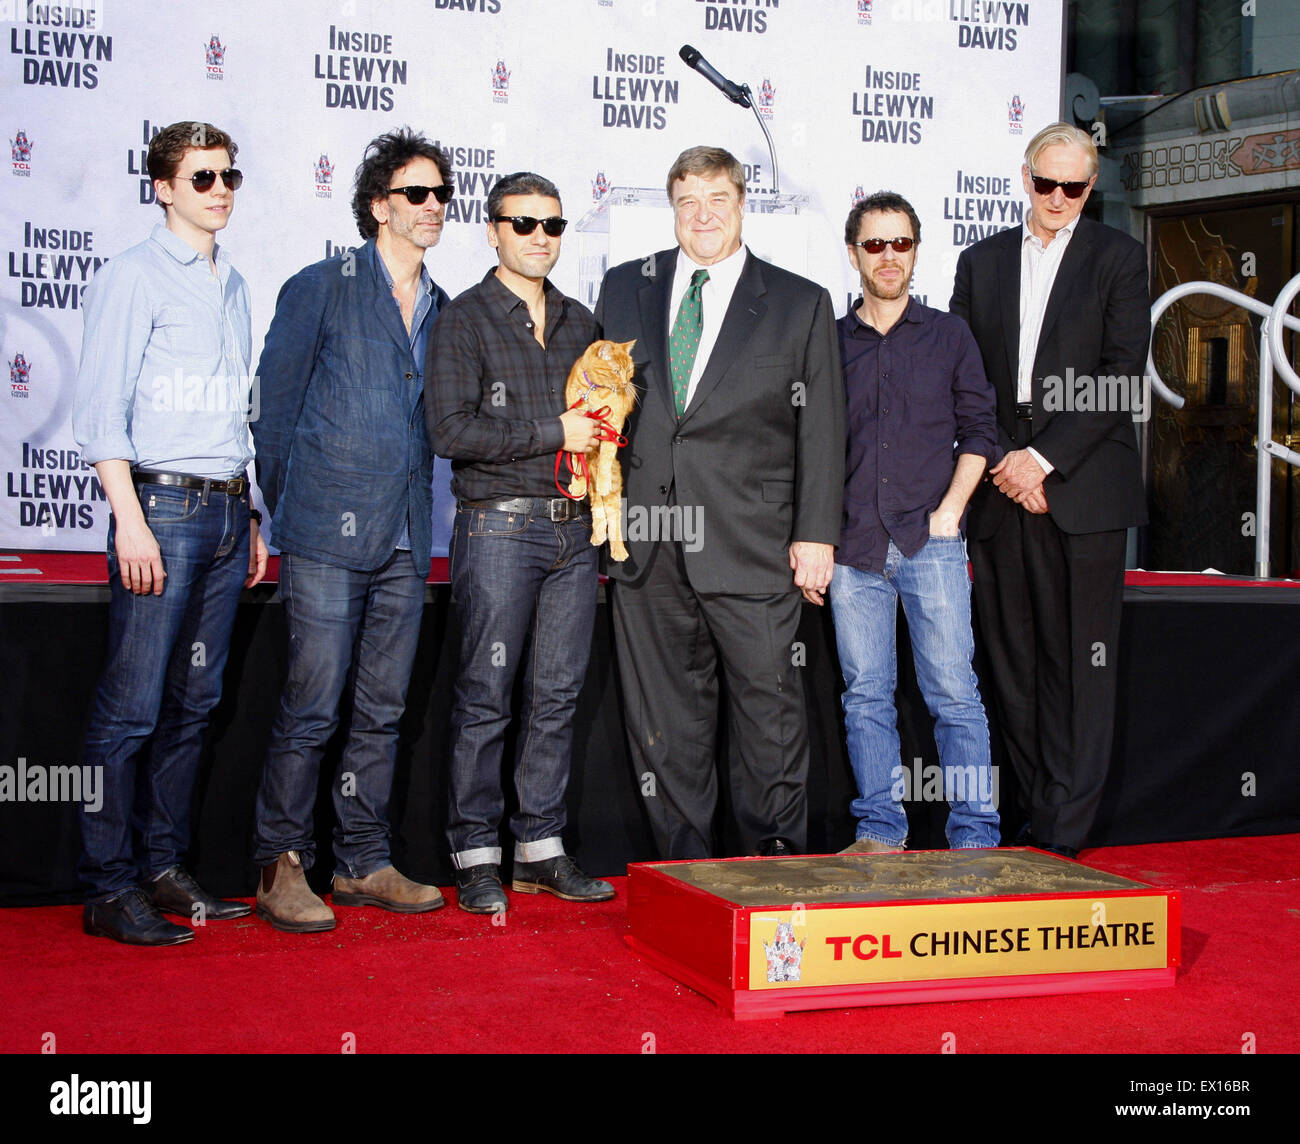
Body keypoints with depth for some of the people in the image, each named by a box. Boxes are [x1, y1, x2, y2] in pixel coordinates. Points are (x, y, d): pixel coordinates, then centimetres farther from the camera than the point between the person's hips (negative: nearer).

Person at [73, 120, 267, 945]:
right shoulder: (134, 278, -2)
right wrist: (130, 520, -16)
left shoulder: (234, 286, 18)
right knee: (133, 707, -7)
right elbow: (101, 410, -8)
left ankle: (163, 869, 16)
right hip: (163, 505, -7)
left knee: (195, 702, 8)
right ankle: (110, 889, -1)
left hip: (227, 512, 7)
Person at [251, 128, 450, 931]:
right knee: (311, 708, -5)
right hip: (328, 535, -5)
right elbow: (274, 411, 1)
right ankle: (282, 867, 5)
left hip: (406, 541, 5)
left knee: (382, 711, 10)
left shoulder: (444, 311, 15)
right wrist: (288, 514, 2)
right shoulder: (319, 290, 0)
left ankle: (364, 863, 19)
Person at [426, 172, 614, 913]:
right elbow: (453, 430, -11)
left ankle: (543, 849, 13)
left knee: (559, 694, 6)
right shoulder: (465, 321, 0)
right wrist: (554, 433, -11)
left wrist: (602, 437, 3)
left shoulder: (580, 322, 17)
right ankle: (477, 857, 4)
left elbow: (601, 418, 26)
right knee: (486, 697, -3)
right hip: (500, 525, -5)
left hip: (574, 527, 5)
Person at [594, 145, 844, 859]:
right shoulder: (625, 288, 13)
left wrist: (815, 534, -3)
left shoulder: (800, 304, 6)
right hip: (648, 545, 2)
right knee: (663, 723, 7)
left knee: (770, 709, 0)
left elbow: (821, 430, 4)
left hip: (752, 547, -2)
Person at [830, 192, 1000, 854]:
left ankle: (974, 836, 1)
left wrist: (949, 510, -4)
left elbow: (979, 432, 8)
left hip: (931, 542, -1)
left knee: (953, 692, -4)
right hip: (854, 547, 2)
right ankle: (880, 830, 12)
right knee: (865, 695, 3)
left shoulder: (948, 336, 10)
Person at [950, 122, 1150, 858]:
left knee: (1083, 664, -3)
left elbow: (1122, 375, -4)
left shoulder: (1119, 258, 5)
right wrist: (1001, 462, -3)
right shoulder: (982, 261, 14)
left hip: (1082, 485, -3)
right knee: (1015, 662, 4)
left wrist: (1045, 457, -11)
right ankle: (1039, 819, 13)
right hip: (1002, 486, 3)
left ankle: (1069, 832, 0)